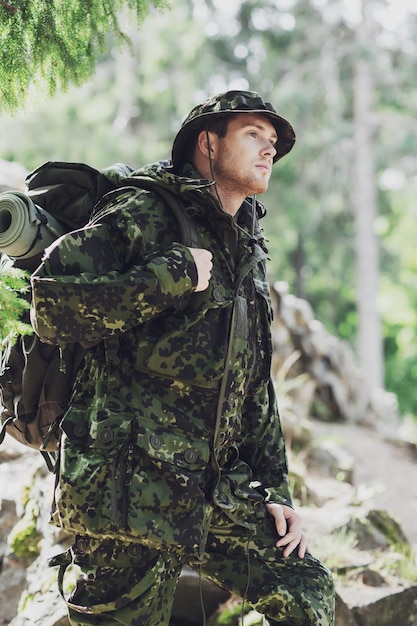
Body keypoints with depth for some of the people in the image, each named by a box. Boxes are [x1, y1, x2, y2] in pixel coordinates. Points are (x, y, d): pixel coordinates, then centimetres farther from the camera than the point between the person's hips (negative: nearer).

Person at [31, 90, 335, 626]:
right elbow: (53, 307, -20)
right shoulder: (142, 215, -6)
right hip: (129, 492, -8)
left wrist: (274, 489, 17)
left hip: (216, 495, 8)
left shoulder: (248, 253, 19)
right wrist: (173, 275, -19)